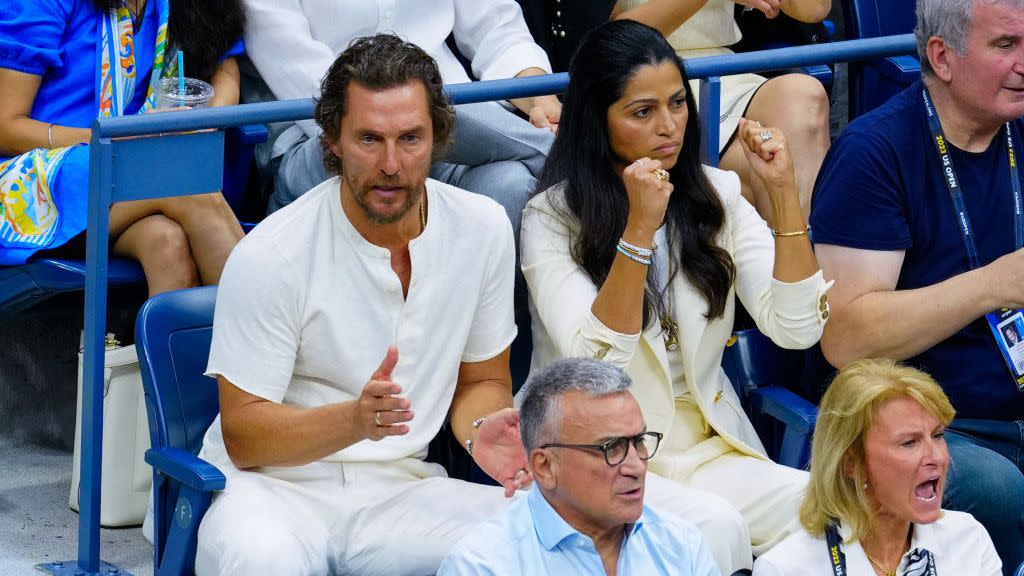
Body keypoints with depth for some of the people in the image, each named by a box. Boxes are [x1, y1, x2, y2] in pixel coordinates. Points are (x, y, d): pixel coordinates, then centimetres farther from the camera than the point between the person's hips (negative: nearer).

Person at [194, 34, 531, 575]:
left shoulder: (482, 227, 0)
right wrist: (356, 420, -29)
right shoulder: (270, 255, -13)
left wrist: (482, 430, -10)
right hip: (275, 487, -4)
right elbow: (243, 435, -11)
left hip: (400, 488, 4)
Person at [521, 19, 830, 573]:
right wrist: (638, 228, -25)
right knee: (715, 526, -33)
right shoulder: (551, 217, -6)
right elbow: (595, 365, -17)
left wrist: (783, 192, -11)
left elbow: (796, 329, -3)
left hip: (708, 450, 4)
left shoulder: (716, 195, 7)